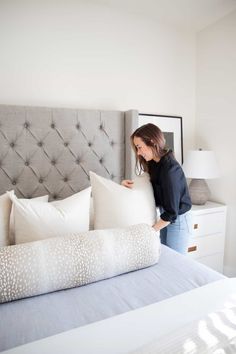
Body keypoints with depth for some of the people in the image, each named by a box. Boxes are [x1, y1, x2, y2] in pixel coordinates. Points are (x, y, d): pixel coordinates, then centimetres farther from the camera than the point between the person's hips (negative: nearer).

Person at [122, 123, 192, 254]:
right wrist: (130, 184, -11)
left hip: (178, 221, -8)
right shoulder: (154, 164, -2)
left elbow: (172, 212, -26)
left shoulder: (170, 169, -29)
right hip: (166, 218, 8)